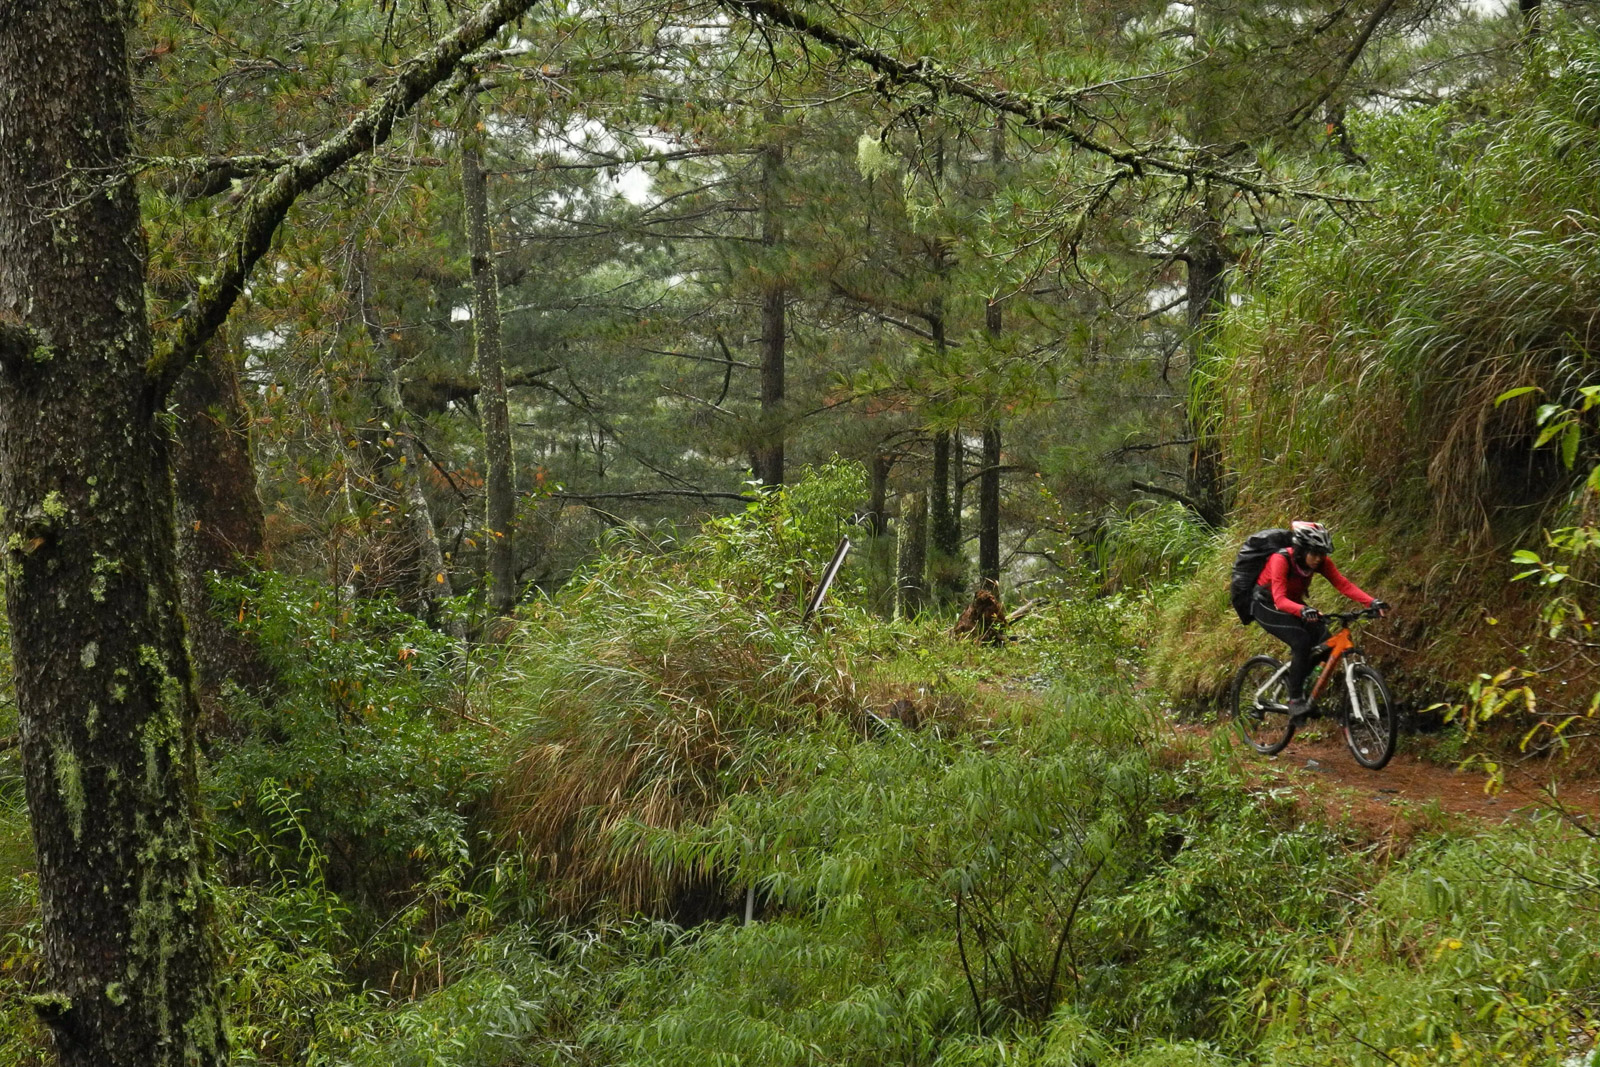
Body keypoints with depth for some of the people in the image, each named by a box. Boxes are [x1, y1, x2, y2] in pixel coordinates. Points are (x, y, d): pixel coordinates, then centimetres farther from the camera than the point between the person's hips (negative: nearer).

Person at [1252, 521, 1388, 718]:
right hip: (1266, 605, -6)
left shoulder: (1321, 561, -15)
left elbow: (1343, 584, -22)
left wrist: (1372, 603, -36)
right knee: (1301, 642, -28)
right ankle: (1295, 700, -18)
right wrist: (1302, 611, -60)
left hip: (1293, 603, 6)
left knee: (1324, 642, -13)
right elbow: (1279, 599, -41)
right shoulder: (1280, 560, -32)